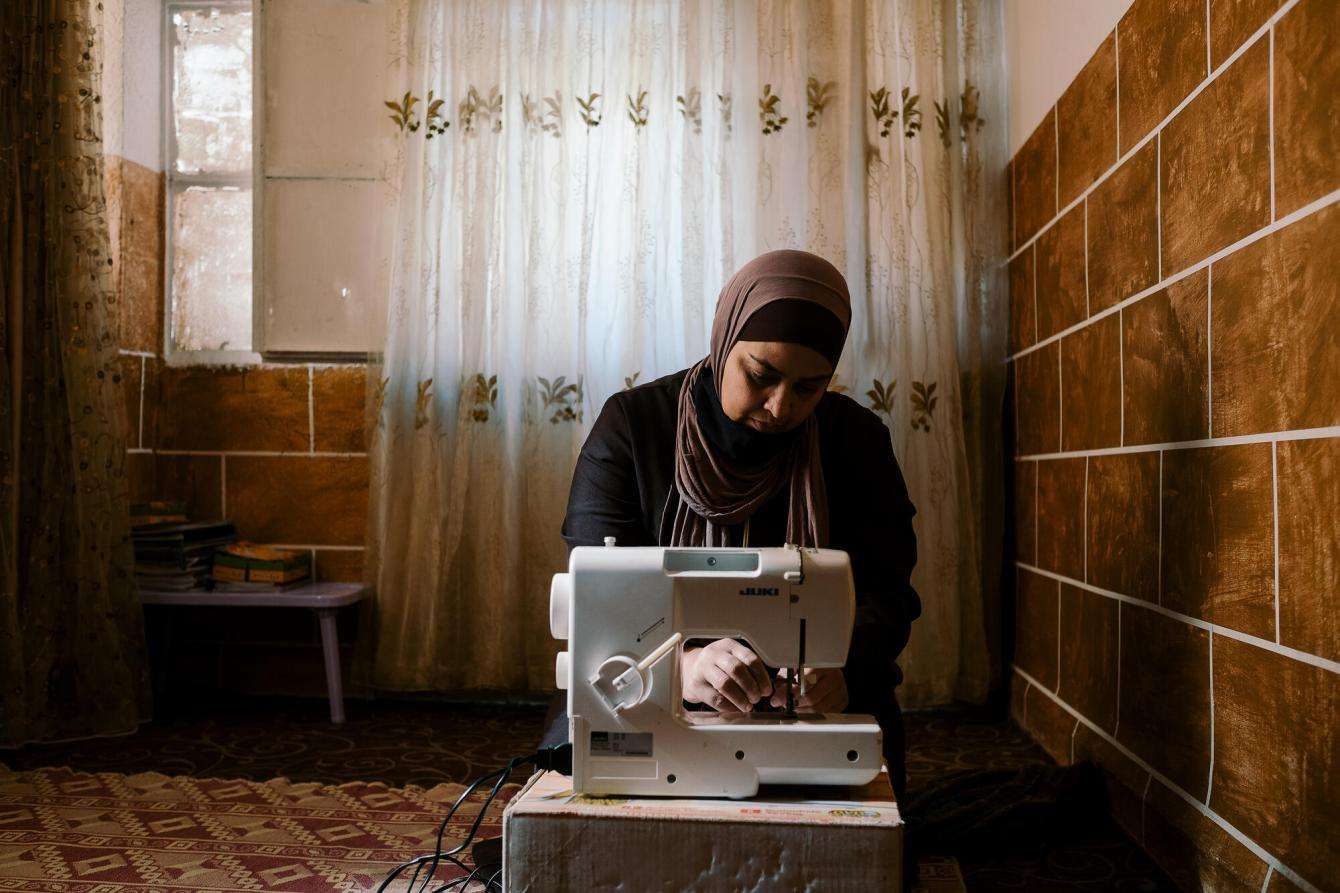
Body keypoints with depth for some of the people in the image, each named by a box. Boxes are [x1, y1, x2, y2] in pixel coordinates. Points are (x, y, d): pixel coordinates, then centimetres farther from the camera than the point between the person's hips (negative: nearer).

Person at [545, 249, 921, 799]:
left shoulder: (857, 438, 1)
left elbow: (885, 593, -3)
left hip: (814, 705, 1)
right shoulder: (632, 423, -5)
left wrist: (843, 667, -27)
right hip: (648, 697, 0)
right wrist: (683, 666, -33)